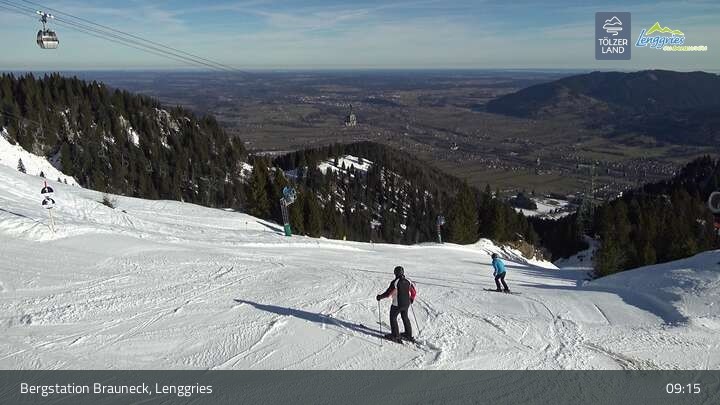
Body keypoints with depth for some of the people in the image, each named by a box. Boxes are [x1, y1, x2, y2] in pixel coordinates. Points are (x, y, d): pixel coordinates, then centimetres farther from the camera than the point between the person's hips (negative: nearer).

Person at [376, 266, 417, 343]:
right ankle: (409, 335, 30)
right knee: (405, 318, 23)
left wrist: (379, 297, -2)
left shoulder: (394, 282, -20)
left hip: (397, 304, -6)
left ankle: (395, 336, 12)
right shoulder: (408, 281, -3)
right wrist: (411, 299, 26)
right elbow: (414, 292, 7)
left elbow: (388, 293, -17)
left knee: (393, 317, 12)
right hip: (406, 304, 6)